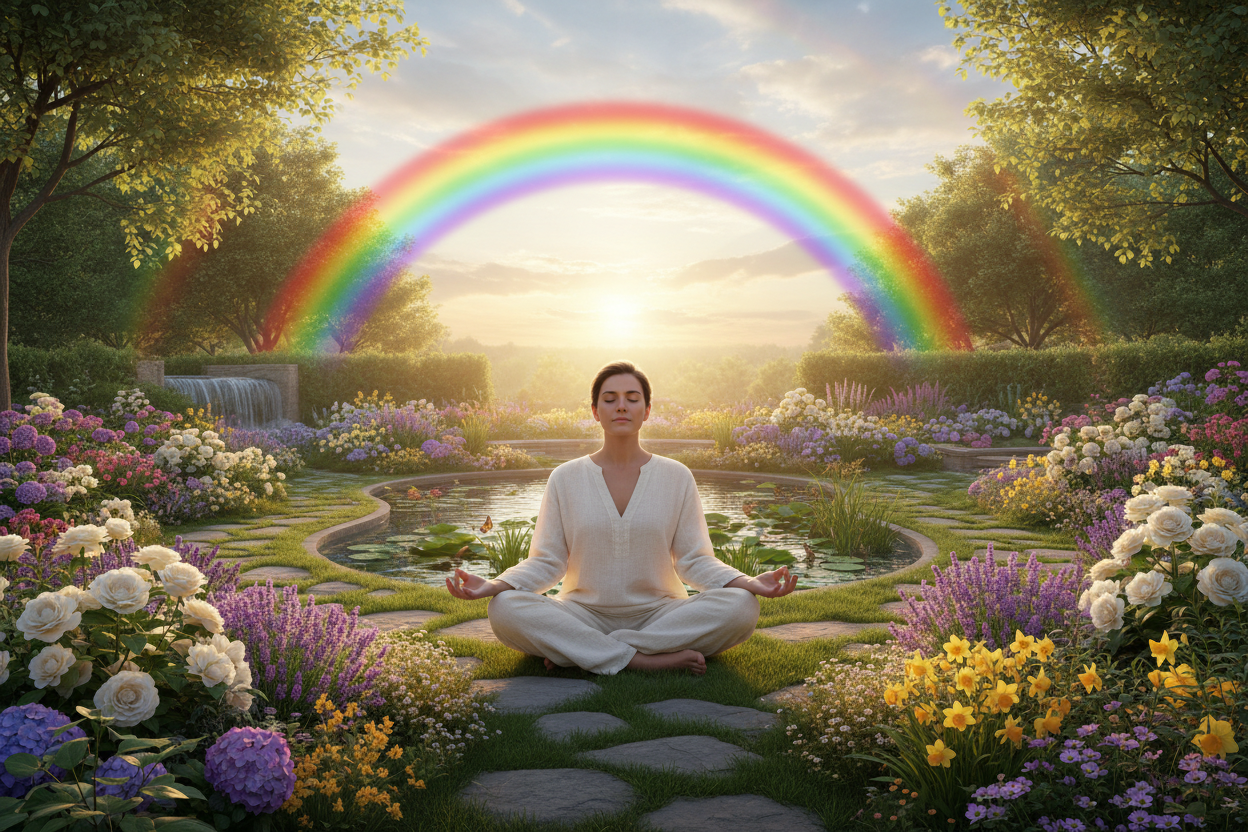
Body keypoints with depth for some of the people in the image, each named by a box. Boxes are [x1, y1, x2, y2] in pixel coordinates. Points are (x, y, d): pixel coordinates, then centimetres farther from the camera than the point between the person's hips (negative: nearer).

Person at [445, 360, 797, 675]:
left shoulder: (677, 477, 4)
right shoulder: (565, 479, 4)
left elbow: (695, 560, 3)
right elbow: (546, 562, 2)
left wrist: (749, 583, -15)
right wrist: (494, 585, -16)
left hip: (658, 614, 1)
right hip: (584, 615, -1)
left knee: (741, 607, -28)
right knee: (505, 610, -28)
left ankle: (575, 650, -23)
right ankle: (647, 659, -27)